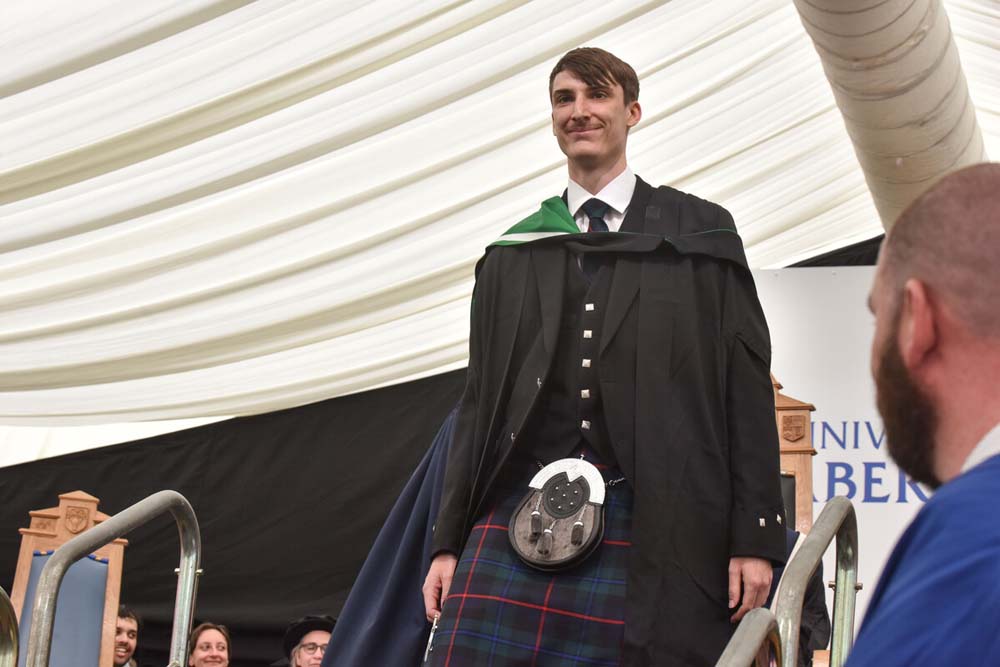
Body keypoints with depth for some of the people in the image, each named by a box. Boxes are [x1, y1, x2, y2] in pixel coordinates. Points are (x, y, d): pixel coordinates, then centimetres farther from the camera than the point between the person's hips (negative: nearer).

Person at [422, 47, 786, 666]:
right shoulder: (513, 254, 18)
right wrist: (448, 541, 10)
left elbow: (747, 389, 4)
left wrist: (755, 539, -4)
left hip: (643, 528, -2)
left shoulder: (698, 232, 10)